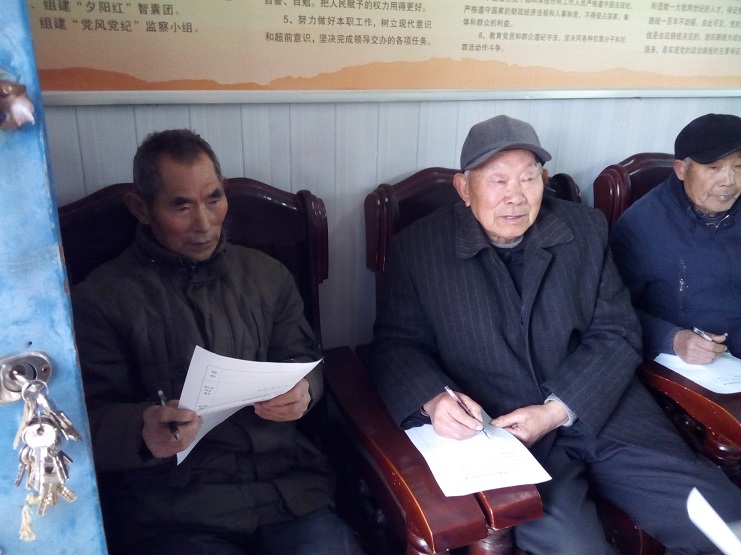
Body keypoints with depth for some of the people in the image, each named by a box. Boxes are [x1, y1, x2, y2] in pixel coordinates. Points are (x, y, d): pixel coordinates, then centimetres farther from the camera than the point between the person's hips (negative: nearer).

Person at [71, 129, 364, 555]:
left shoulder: (267, 274, 12)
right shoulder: (101, 297, 2)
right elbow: (91, 419, -1)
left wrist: (303, 391, -7)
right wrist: (142, 431, -23)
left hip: (287, 484, 3)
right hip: (171, 507, -2)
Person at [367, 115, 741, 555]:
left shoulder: (586, 229, 6)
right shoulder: (418, 248, -1)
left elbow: (618, 334, 3)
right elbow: (396, 344, 2)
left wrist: (558, 410, -12)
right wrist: (433, 398, -20)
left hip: (600, 413, 4)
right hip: (498, 428, -3)